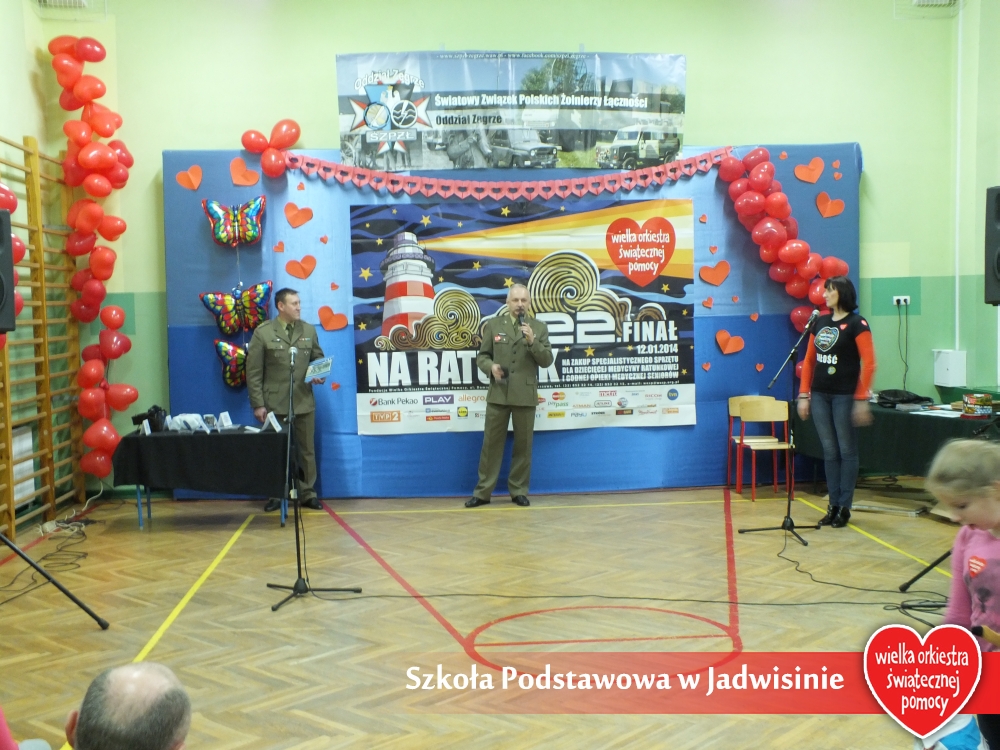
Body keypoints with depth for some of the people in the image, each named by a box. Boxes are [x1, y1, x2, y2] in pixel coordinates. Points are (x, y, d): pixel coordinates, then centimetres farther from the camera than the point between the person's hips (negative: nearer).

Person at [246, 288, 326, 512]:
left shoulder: (309, 330, 7)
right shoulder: (263, 332, -4)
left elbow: (318, 358, 17)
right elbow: (253, 372, -5)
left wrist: (319, 375, -6)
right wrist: (258, 404, -9)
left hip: (304, 403, 3)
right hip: (274, 404, -3)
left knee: (307, 451, 8)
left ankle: (308, 494, 17)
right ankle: (276, 495, 17)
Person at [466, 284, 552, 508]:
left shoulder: (539, 327, 4)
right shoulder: (493, 325, 7)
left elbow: (547, 360, -1)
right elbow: (482, 356, 7)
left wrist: (532, 341, -16)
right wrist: (491, 366, -14)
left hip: (525, 396, 0)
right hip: (498, 394, 0)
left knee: (523, 445, 6)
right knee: (491, 443, 4)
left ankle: (519, 491, 16)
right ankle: (483, 492, 10)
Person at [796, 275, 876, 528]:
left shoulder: (856, 324, -6)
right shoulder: (820, 322, 11)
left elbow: (868, 364, -10)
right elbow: (808, 360, 12)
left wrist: (862, 399, -14)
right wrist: (804, 395, 7)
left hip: (844, 396, -6)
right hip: (819, 395, 6)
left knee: (847, 450, 3)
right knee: (829, 451, 9)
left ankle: (844, 507, 9)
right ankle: (833, 505, 16)